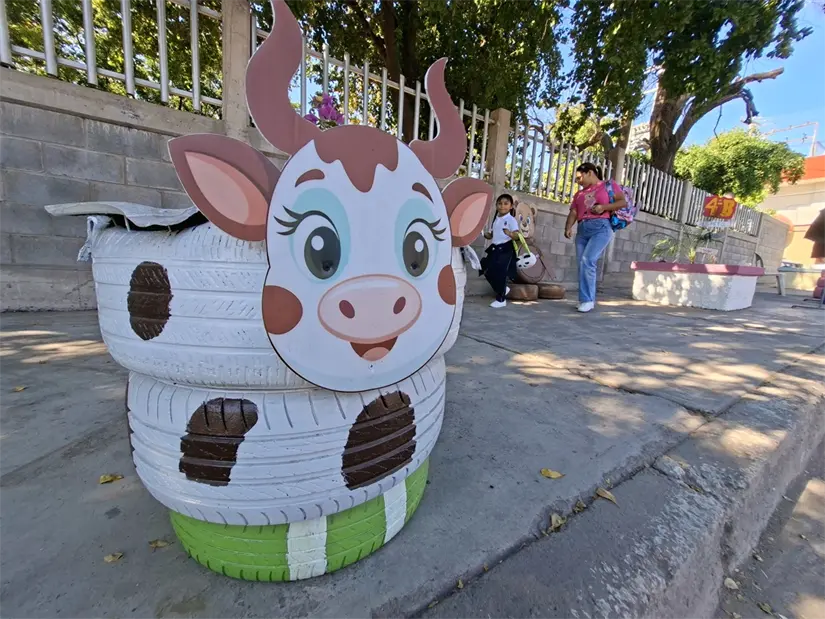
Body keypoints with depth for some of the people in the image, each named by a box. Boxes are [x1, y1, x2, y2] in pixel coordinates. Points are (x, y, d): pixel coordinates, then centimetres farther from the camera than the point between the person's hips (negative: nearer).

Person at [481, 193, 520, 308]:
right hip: (494, 249, 7)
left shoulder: (511, 220, -8)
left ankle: (501, 299, 9)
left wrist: (510, 234, -39)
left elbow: (516, 235, -18)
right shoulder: (495, 219, 14)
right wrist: (485, 234, -3)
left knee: (500, 274, -6)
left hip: (505, 249, -7)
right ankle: (502, 289, 31)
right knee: (488, 272, 7)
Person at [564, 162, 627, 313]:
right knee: (582, 264, -2)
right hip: (582, 229, 5)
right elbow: (573, 213, 11)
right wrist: (568, 227, -8)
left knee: (587, 261, -20)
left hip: (601, 227, -5)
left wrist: (603, 207, -9)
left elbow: (623, 202, 6)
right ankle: (589, 299, 7)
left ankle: (587, 299, -13)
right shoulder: (579, 194, 24)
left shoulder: (609, 185, 13)